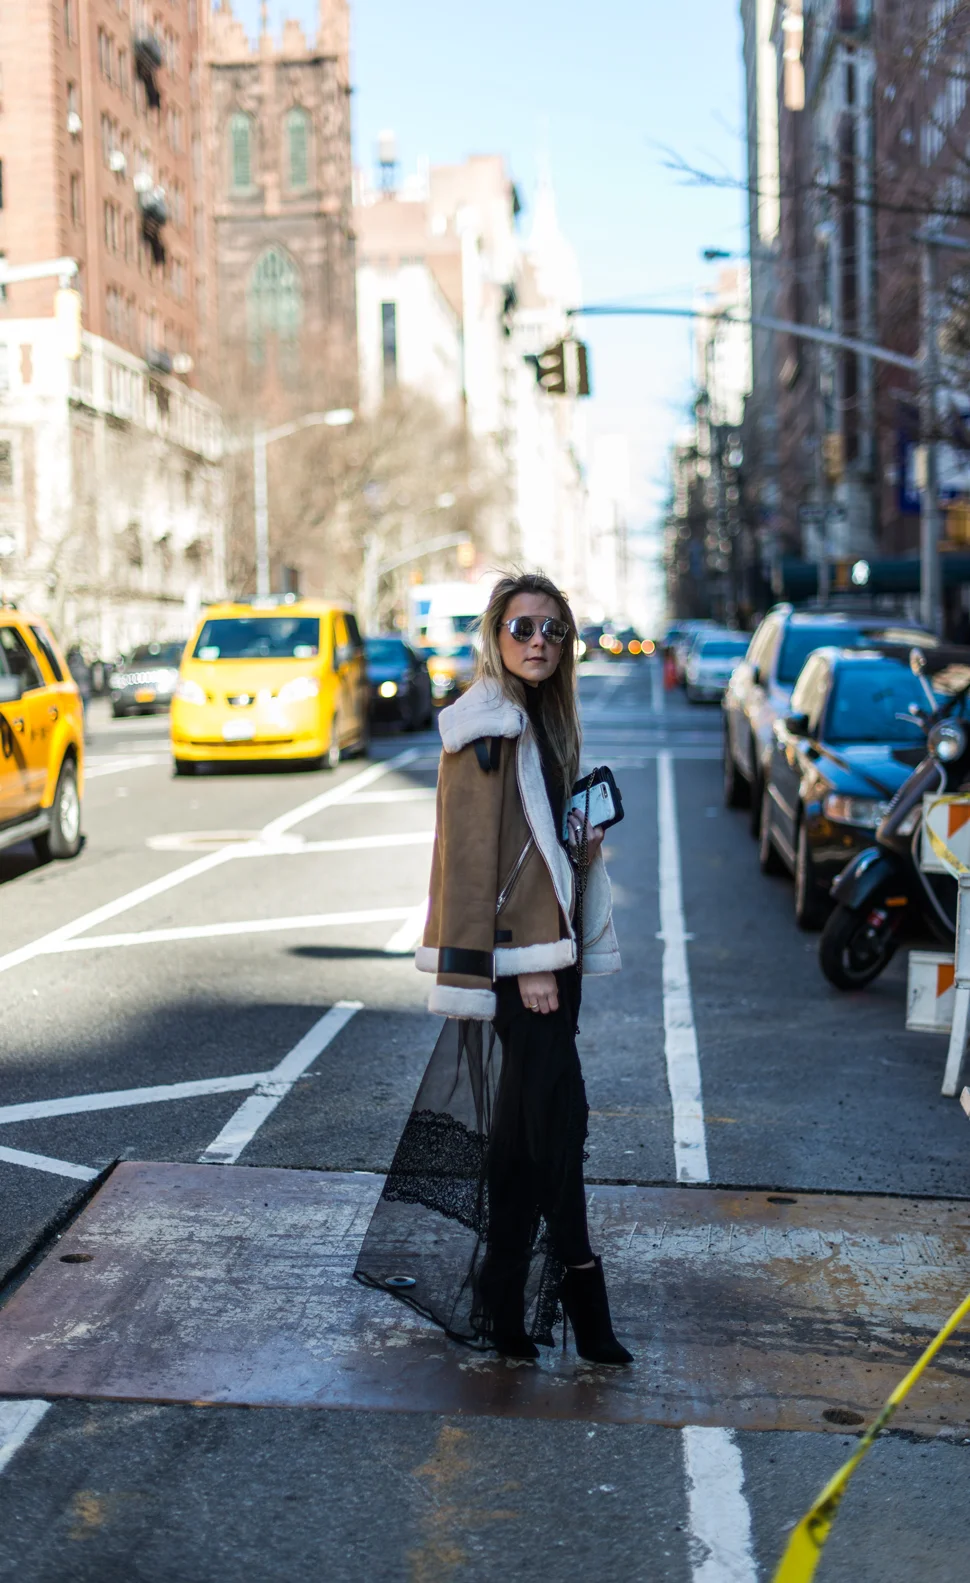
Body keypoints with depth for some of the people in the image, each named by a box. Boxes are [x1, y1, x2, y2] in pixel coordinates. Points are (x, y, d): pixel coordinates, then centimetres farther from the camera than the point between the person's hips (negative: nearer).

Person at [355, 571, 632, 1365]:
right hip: (514, 949, -9)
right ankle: (580, 1291, 3)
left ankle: (502, 1305, 20)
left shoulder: (542, 722, 16)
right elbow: (473, 852, -16)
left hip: (544, 949, 9)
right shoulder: (488, 729, -12)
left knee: (519, 1123, 12)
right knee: (558, 1114, -7)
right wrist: (525, 964, -19)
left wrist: (581, 843, 5)